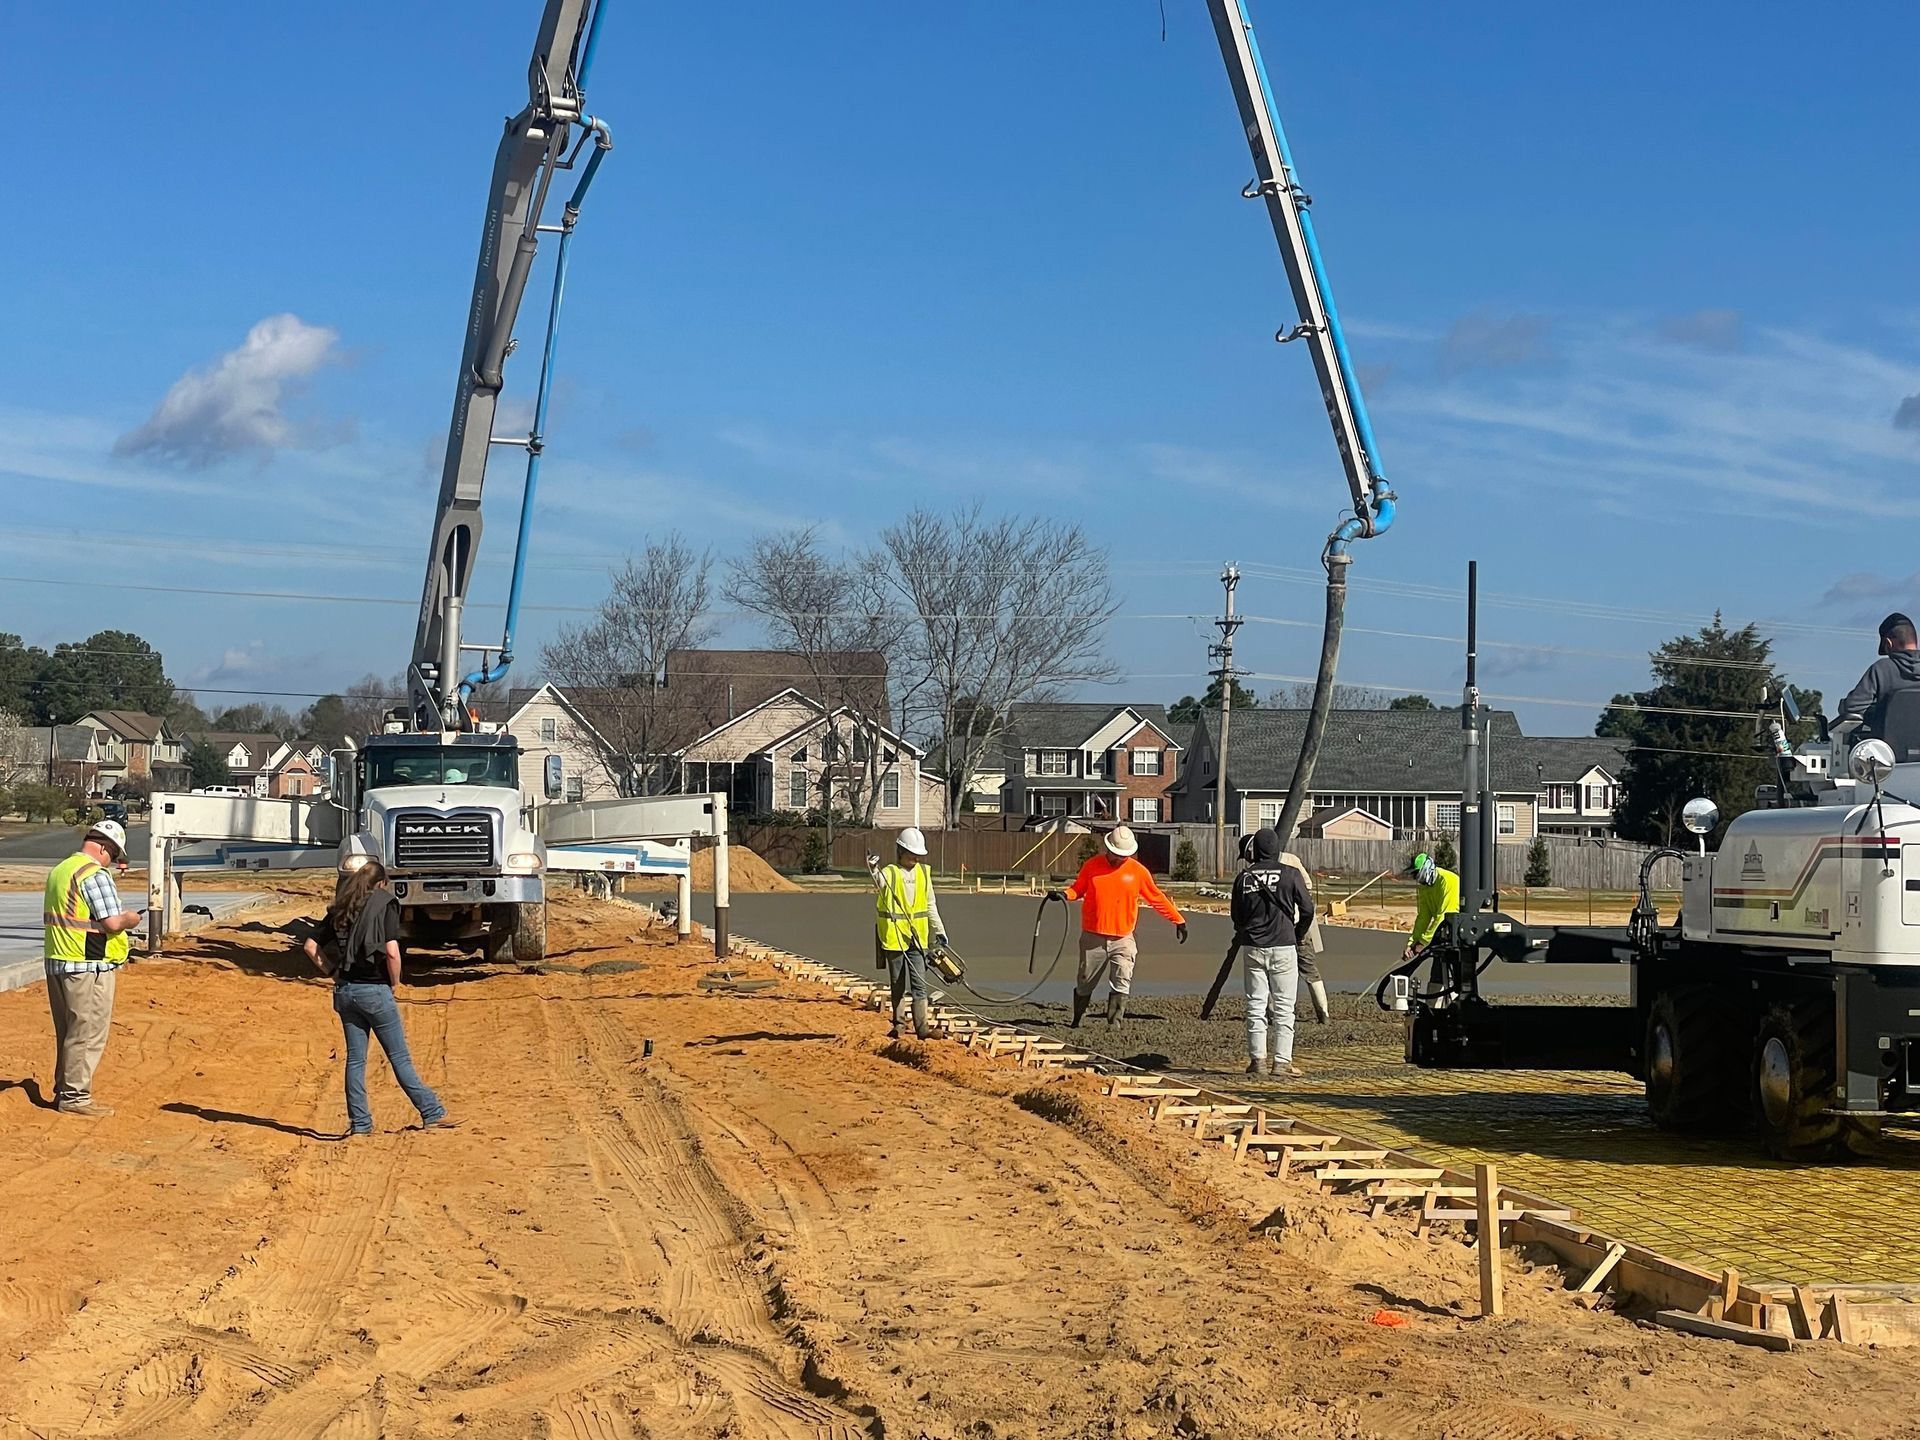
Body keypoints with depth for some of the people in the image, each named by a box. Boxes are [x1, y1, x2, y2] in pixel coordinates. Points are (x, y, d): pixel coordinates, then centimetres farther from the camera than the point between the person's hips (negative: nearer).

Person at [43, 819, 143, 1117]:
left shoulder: (58, 871, 13)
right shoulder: (96, 874, -16)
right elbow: (112, 923, -22)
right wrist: (130, 919, 0)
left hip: (56, 963, 9)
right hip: (89, 968, -9)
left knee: (67, 1033, 18)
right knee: (88, 1034, -1)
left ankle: (64, 1090, 26)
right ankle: (75, 1097, 1)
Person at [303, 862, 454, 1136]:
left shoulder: (341, 909, 9)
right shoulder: (385, 904, -7)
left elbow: (310, 946, 8)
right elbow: (392, 952, -17)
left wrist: (334, 973, 9)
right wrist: (395, 983, -2)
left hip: (345, 990, 5)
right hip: (375, 991, -5)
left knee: (355, 1059, 10)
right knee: (400, 1058, 1)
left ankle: (359, 1123, 11)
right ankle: (432, 1114, 6)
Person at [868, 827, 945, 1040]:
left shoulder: (923, 873, 9)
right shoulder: (889, 873, -6)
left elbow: (930, 905, 18)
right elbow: (880, 884, -31)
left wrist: (938, 930, 17)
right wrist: (873, 870, -52)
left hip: (917, 937, 3)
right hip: (894, 935, -3)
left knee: (919, 984, -3)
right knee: (898, 984, 9)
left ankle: (921, 1026, -5)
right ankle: (898, 1023, 21)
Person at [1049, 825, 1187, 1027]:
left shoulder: (1138, 871, 1)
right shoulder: (1092, 866, 2)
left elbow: (1157, 898, 9)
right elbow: (1077, 889, 11)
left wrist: (1178, 920, 11)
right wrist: (1064, 894, -11)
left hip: (1122, 940, 0)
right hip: (1093, 938, 0)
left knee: (1121, 985, -11)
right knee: (1085, 985, 9)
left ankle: (1114, 1023, -8)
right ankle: (1078, 1021, 26)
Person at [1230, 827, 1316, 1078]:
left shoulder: (1244, 877, 3)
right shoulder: (1289, 874, -5)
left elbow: (1236, 914, 10)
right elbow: (1307, 909, -2)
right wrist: (1298, 935, 13)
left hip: (1252, 947, 2)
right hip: (1283, 947, -2)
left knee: (1256, 1005, 7)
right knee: (1283, 1007, 2)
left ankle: (1257, 1059, 5)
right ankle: (1282, 1061, -1)